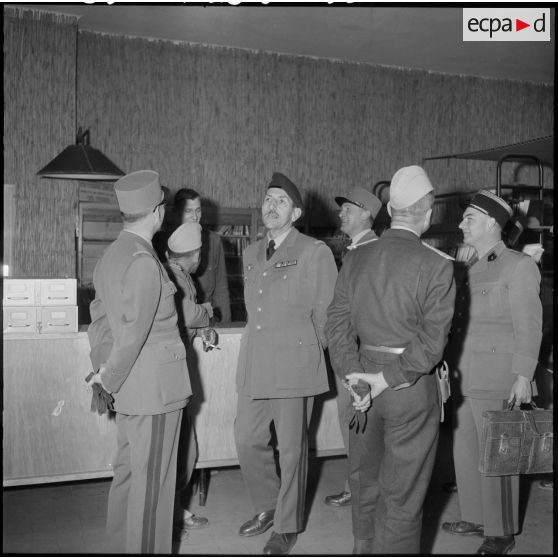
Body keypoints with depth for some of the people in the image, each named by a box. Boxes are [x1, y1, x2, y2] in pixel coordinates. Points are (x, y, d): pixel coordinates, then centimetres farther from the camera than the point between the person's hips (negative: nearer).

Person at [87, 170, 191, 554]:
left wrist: (103, 367, 13)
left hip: (130, 388, 9)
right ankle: (148, 550, 15)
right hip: (154, 385, -9)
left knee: (128, 471, 19)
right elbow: (133, 332, -21)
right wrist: (110, 378, -9)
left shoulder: (112, 254, 9)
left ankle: (122, 547, 33)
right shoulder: (143, 262, -20)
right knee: (151, 480, 2)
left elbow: (100, 315, 15)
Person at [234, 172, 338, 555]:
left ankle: (287, 527, 22)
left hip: (294, 364, -6)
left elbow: (327, 312, -2)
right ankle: (268, 506, 35)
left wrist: (309, 350, 4)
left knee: (292, 448, 3)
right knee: (248, 441, 10)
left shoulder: (315, 252, -5)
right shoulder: (252, 253, 14)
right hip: (254, 363, 6)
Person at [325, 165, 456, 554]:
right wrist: (390, 378, -14)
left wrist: (352, 373, -7)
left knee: (365, 479, 22)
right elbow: (433, 340, -18)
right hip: (412, 389, -5)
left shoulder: (355, 259, 0)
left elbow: (337, 322, -3)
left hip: (363, 378, 5)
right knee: (403, 492, 9)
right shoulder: (437, 265, -13)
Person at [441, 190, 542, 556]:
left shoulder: (519, 266, -7)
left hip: (497, 381, -7)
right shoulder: (471, 268, 14)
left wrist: (523, 376, -15)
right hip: (465, 378, 7)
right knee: (466, 452, 15)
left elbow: (529, 326, -11)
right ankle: (476, 518, 31)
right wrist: (452, 366, 12)